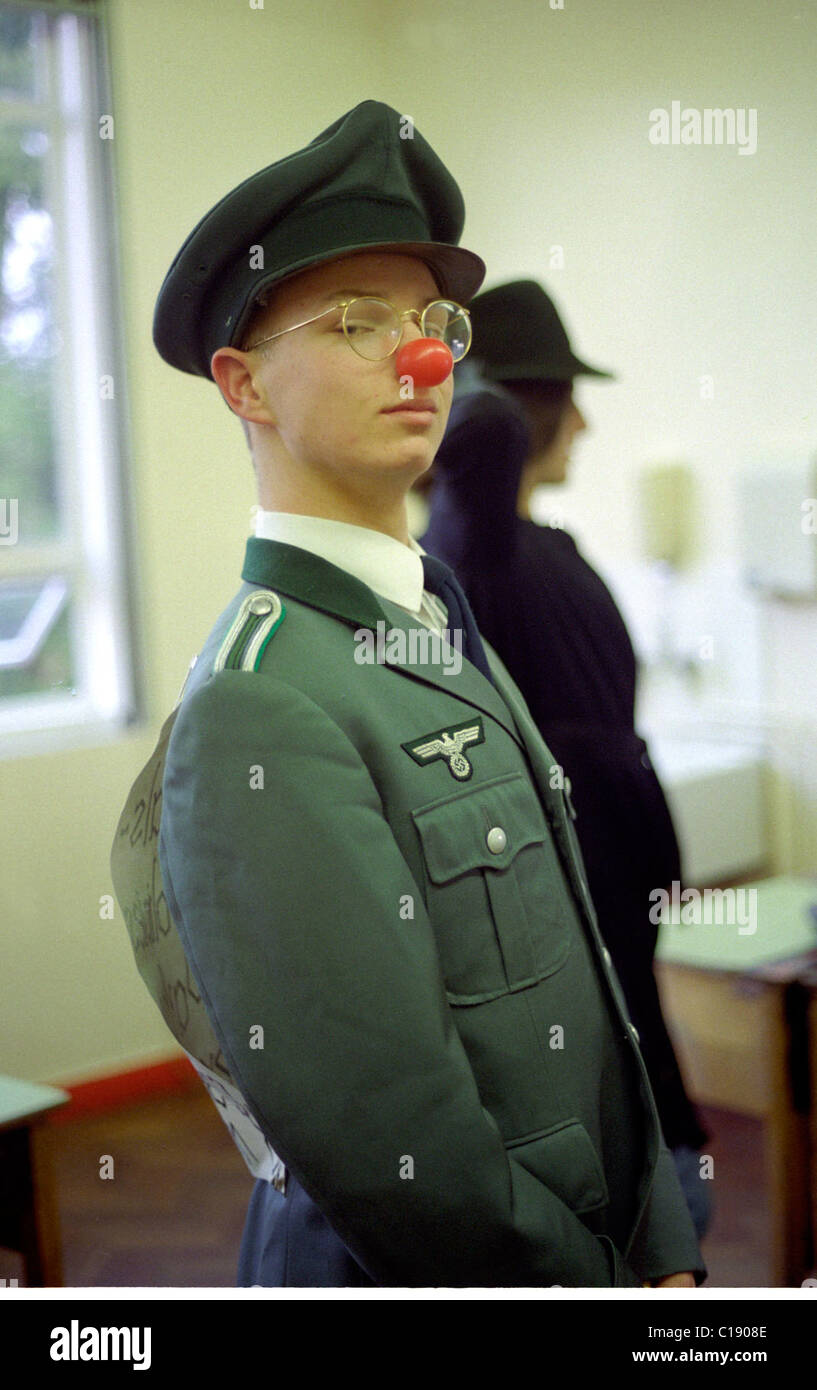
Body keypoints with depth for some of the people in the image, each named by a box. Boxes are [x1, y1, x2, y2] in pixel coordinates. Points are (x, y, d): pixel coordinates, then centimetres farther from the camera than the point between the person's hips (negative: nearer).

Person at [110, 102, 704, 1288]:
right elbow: (388, 1150, -27)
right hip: (415, 1273, -8)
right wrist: (605, 1277, -14)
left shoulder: (443, 633, 6)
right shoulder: (258, 711, -22)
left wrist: (667, 1254, 1)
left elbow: (583, 979, 6)